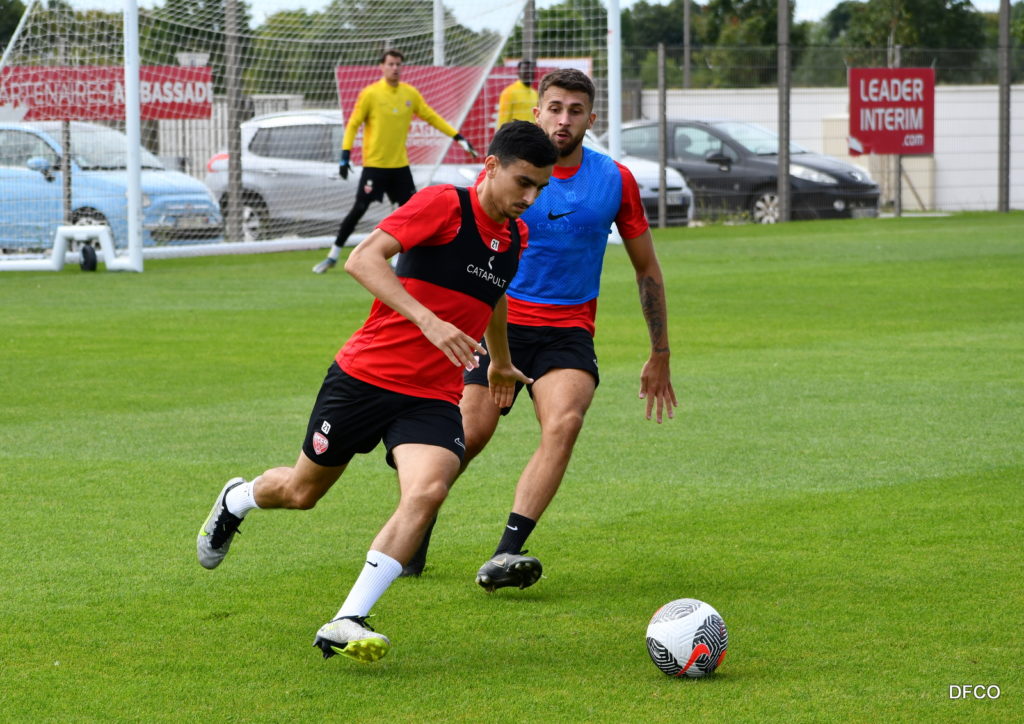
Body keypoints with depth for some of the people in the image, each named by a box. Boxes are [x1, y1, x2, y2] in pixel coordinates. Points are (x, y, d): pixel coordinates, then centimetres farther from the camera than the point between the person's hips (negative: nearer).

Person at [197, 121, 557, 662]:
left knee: (427, 492, -25)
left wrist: (500, 363, 46)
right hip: (365, 375, -4)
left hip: (434, 399, 4)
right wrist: (427, 320, -37)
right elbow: (363, 259, -26)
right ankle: (237, 500, 51)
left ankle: (346, 624, -23)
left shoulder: (517, 240, 8)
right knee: (302, 491, 14)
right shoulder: (443, 205, -14)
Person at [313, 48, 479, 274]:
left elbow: (431, 117, 12)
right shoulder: (370, 94, -9)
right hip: (374, 164, -5)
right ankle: (333, 256, 3)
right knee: (359, 209, -7)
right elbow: (353, 124, -6)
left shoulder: (410, 94, 3)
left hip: (400, 164, 5)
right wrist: (345, 155, -15)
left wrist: (459, 137, 8)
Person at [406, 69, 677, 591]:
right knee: (469, 434, -9)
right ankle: (413, 537, 18)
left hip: (569, 331, 1)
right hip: (502, 321, 0)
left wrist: (660, 357, 13)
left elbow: (646, 268, 13)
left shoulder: (616, 181, 3)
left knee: (564, 422, -26)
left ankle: (505, 555, -31)